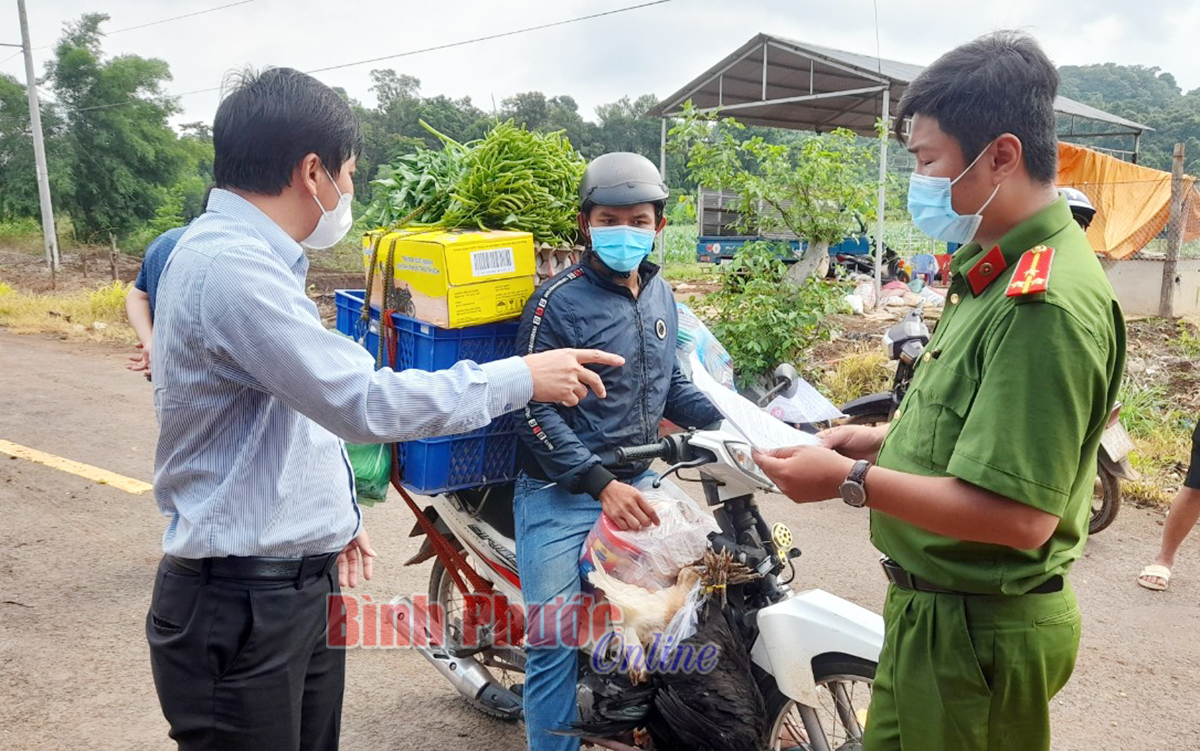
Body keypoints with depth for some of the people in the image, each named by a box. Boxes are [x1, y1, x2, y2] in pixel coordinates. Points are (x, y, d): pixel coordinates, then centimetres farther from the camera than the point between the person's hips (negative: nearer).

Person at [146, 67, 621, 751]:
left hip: (304, 583, 10)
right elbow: (366, 403, -27)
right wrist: (522, 377, -18)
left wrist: (334, 514, 19)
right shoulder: (233, 267, -22)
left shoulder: (247, 253, 13)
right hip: (241, 610, -10)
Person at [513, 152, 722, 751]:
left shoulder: (660, 295, 11)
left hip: (637, 483, 6)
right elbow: (536, 411, -15)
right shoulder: (558, 301, -11)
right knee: (555, 640, -2)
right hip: (562, 495, -6)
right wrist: (600, 484, -23)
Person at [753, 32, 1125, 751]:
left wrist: (853, 481, -25)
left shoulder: (1045, 302, -26)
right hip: (933, 610, 10)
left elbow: (1019, 516, -30)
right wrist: (888, 439, 5)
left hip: (976, 632, -9)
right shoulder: (997, 274, 8)